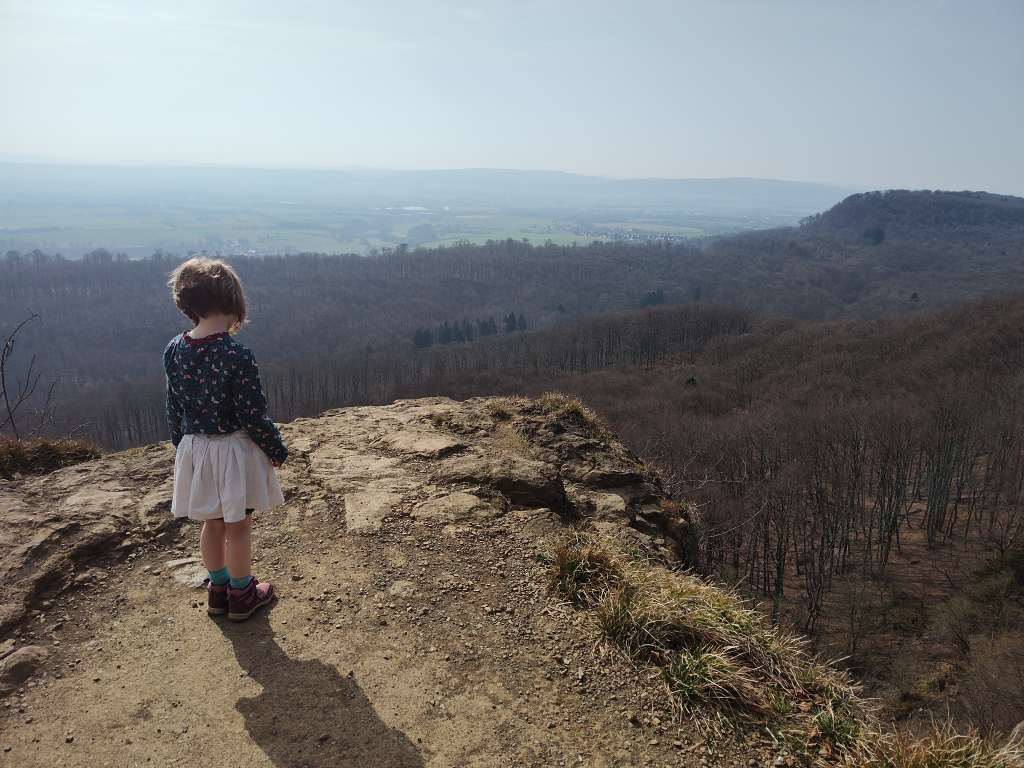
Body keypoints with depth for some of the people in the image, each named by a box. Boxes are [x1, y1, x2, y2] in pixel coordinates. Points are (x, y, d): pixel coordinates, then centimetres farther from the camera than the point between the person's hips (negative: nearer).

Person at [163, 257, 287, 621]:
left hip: (193, 450, 6)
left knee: (212, 523, 22)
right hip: (233, 450, -6)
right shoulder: (237, 356, -24)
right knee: (238, 526, 12)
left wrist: (182, 447, 18)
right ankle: (242, 595, 28)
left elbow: (174, 410, 5)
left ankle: (218, 589, 38)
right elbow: (254, 417, -19)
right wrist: (277, 450, -4)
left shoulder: (173, 350, -5)